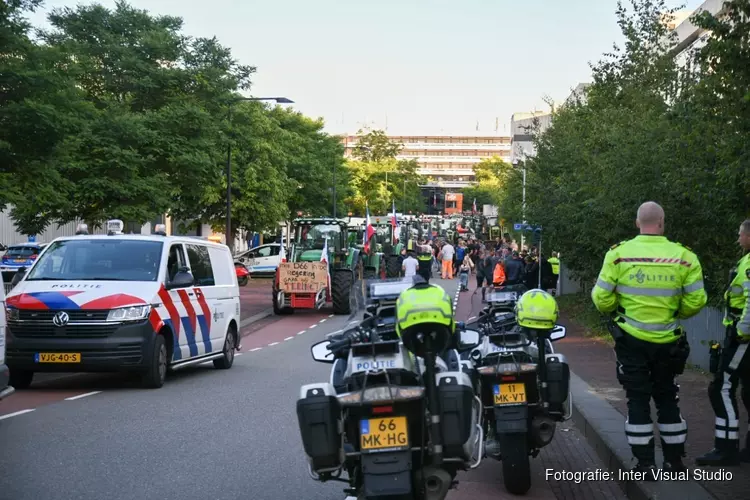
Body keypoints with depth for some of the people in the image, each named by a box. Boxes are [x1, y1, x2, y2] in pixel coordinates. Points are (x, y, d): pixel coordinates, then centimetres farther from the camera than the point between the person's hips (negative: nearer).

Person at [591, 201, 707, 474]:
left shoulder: (619, 253, -11)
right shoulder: (683, 256, -9)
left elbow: (602, 299, -8)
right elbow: (695, 302, -6)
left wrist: (616, 309, 13)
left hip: (631, 339, -1)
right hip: (668, 341, 2)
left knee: (638, 399, 8)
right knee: (666, 398, 17)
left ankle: (645, 464, 8)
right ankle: (675, 460, 22)